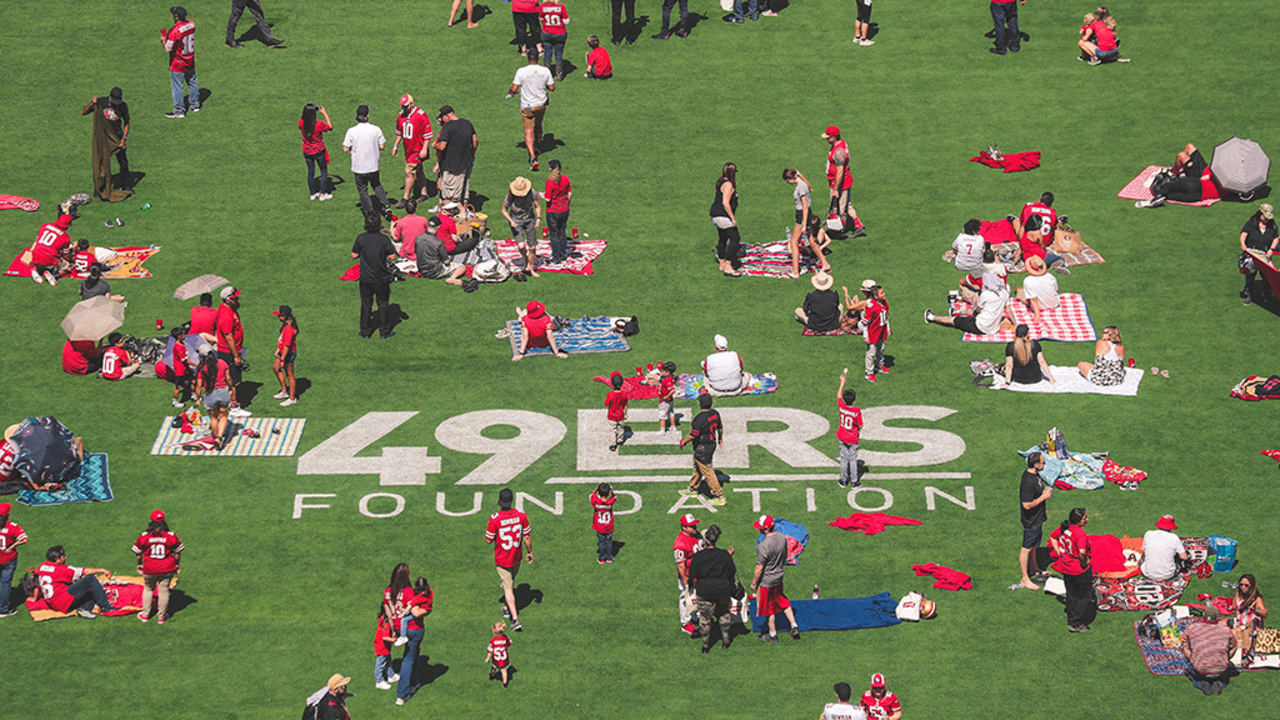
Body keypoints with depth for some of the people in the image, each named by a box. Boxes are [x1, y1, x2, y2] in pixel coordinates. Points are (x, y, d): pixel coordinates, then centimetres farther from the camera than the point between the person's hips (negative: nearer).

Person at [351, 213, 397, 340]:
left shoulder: (360, 238, -9)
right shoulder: (384, 239, -13)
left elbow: (354, 255, -3)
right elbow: (392, 257, -11)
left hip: (365, 277, 1)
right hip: (381, 277, -1)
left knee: (366, 304, 14)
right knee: (383, 303, 12)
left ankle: (365, 332, 19)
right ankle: (384, 331, 16)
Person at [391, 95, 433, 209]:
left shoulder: (421, 115, -17)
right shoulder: (401, 115, 4)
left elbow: (427, 134, -14)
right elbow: (399, 132, 19)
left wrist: (424, 149, -18)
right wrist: (396, 145, 17)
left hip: (418, 150, -7)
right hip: (408, 149, 7)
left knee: (409, 171, -12)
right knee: (418, 171, 19)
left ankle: (406, 198, -7)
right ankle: (423, 193, 32)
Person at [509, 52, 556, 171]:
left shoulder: (521, 71, -13)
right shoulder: (545, 71, -6)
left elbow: (514, 89, -13)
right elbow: (552, 88, -1)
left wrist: (510, 92, 9)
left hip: (527, 106, -4)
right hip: (541, 105, 4)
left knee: (528, 133, -5)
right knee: (538, 127, 27)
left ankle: (533, 157, -20)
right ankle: (538, 148, 48)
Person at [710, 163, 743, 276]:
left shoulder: (721, 182, 12)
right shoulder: (728, 185, -19)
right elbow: (725, 203, -25)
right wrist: (733, 218, -21)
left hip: (716, 216, 11)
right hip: (723, 216, -11)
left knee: (722, 239, 22)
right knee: (735, 239, -9)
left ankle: (722, 263, 33)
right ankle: (728, 267, -15)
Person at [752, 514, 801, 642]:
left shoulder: (763, 546, -30)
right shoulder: (782, 538, -8)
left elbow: (759, 568, -23)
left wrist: (753, 583, -9)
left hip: (766, 581, -7)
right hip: (779, 578, 7)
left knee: (769, 608, 12)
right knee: (783, 602, 25)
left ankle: (773, 635, 26)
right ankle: (794, 627, 24)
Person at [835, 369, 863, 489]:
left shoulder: (841, 406, -16)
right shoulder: (857, 411, -23)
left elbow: (838, 394, 4)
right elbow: (860, 425, -14)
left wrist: (843, 381, 11)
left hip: (842, 438, 3)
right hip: (853, 439, -3)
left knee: (844, 459, 15)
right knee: (853, 460, 11)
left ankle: (843, 481, 23)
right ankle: (854, 481, 20)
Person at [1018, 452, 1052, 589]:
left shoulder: (1034, 474, 2)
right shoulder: (1028, 481, -31)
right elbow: (1027, 505, -31)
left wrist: (1044, 491, 9)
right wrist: (1044, 497, -24)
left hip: (1037, 518, 10)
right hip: (1031, 520, -10)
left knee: (1035, 545, 26)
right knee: (1027, 548, 1)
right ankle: (1025, 579, 10)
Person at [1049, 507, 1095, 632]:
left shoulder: (1063, 527, -3)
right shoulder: (1081, 534, -27)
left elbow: (1052, 537, 13)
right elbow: (1082, 552, -38)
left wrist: (1059, 553, 12)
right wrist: (1084, 562, -18)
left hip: (1066, 566, 8)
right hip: (1080, 570, -8)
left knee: (1071, 595, 24)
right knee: (1085, 597, 9)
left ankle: (1071, 620, 35)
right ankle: (1075, 624, 11)